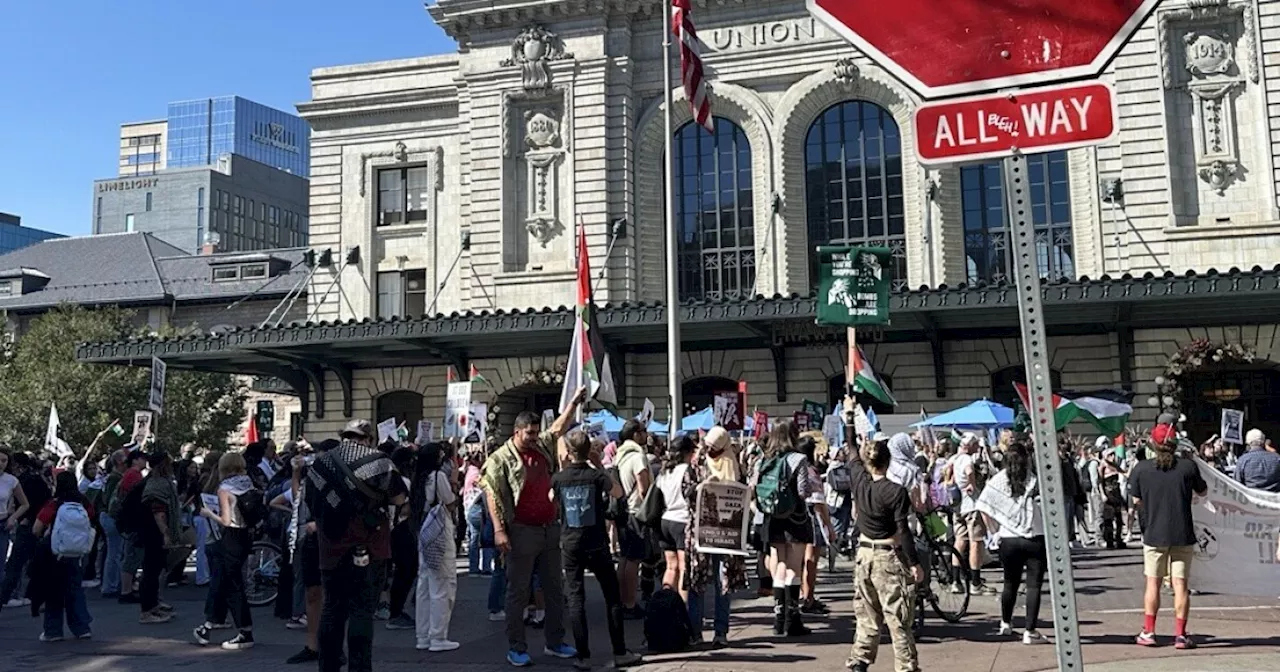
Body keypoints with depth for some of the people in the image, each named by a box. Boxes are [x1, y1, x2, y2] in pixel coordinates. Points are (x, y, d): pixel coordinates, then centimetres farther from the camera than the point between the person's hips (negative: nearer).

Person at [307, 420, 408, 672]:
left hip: (331, 548, 4)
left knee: (332, 608, 14)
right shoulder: (378, 461, -6)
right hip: (367, 548, -4)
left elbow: (312, 505, 15)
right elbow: (399, 499, -4)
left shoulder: (319, 464, 8)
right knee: (362, 610, -2)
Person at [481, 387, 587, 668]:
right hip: (522, 532, -7)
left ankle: (554, 642, 23)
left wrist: (575, 401, 23)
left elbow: (559, 426, 25)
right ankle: (517, 648, 9)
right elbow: (493, 496, -13)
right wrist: (499, 530, -20)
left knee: (554, 589, 12)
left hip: (550, 529, 7)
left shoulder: (543, 446, 9)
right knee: (518, 592, 2)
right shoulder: (500, 459, -9)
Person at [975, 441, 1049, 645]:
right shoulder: (1036, 482, -6)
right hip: (1035, 540, -3)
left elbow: (984, 509, -5)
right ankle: (1030, 631, 1)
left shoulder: (997, 481, -1)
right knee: (1034, 585, 2)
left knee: (1010, 583, 18)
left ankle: (1005, 624, 33)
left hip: (1008, 540, 3)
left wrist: (995, 531, 6)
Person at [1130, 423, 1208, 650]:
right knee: (1180, 585, 5)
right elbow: (1203, 492, 9)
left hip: (1153, 534, 0)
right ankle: (1180, 634, 6)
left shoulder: (1141, 468, -5)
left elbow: (1136, 501, 2)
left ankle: (1148, 632, 14)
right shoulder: (1188, 465, -7)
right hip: (1183, 535, 0)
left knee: (1153, 583, 10)